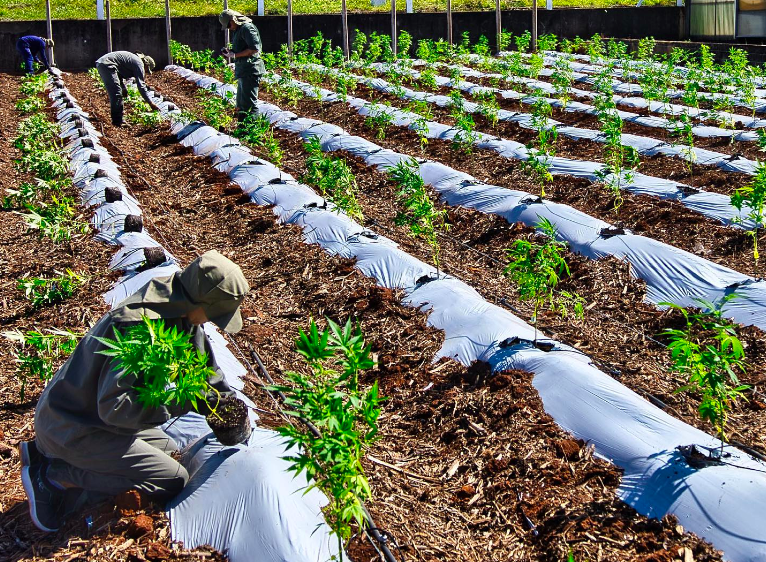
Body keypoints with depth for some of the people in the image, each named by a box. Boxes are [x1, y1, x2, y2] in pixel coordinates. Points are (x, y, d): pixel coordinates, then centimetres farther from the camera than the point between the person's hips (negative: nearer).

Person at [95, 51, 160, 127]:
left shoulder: (134, 58, 23)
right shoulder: (139, 63, -6)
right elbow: (141, 85, -13)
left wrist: (123, 87, 19)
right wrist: (150, 103, -13)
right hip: (106, 64, -11)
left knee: (115, 94, 17)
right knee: (117, 94, -10)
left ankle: (117, 120, 23)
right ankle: (117, 122, -10)